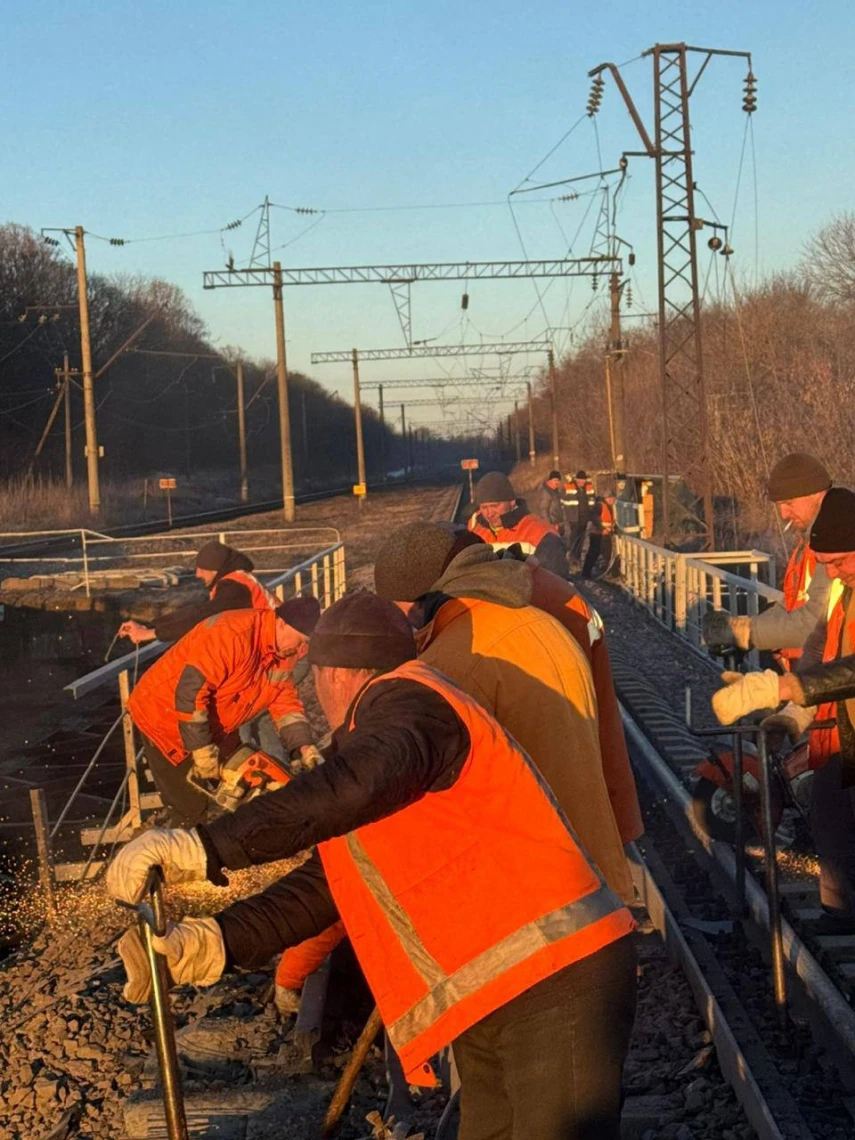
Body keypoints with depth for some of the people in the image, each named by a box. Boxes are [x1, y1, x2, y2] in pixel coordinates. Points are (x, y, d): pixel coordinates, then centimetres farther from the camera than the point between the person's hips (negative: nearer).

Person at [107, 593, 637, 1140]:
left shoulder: (410, 699, -9)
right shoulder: (364, 742, 21)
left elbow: (356, 785, -32)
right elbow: (322, 888, 12)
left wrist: (205, 847, -35)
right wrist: (216, 941, -4)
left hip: (556, 982, -10)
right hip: (485, 1004, 10)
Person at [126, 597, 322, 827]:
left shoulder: (283, 652, -5)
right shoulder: (232, 634, -33)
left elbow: (285, 701, 1)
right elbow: (190, 690, -36)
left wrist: (304, 747, -14)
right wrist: (204, 753, -31)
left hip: (215, 728, 9)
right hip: (165, 715, -9)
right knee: (194, 809, -9)